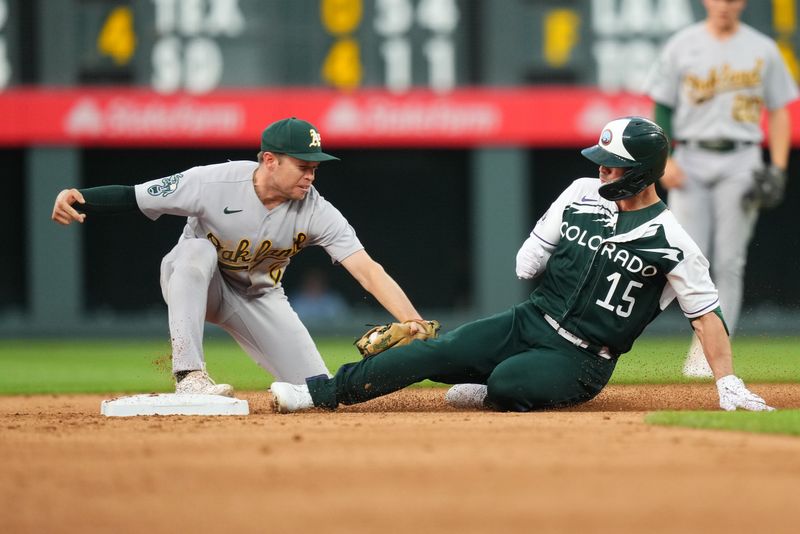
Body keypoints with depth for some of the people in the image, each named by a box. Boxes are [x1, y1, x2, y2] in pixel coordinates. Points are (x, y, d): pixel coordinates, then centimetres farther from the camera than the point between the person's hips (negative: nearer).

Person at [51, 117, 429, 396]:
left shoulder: (316, 212, -24)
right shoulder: (212, 184, -30)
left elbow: (367, 270, -31)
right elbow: (131, 198, -26)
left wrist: (415, 325, -43)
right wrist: (79, 200, -45)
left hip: (258, 297, 3)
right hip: (193, 284, -3)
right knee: (197, 251, -39)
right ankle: (189, 375, -36)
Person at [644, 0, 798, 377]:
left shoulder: (762, 49, 7)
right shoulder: (682, 46, 7)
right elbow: (662, 106, 8)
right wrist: (664, 158, -5)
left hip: (740, 162, 0)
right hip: (691, 159, 0)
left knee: (728, 263, -5)